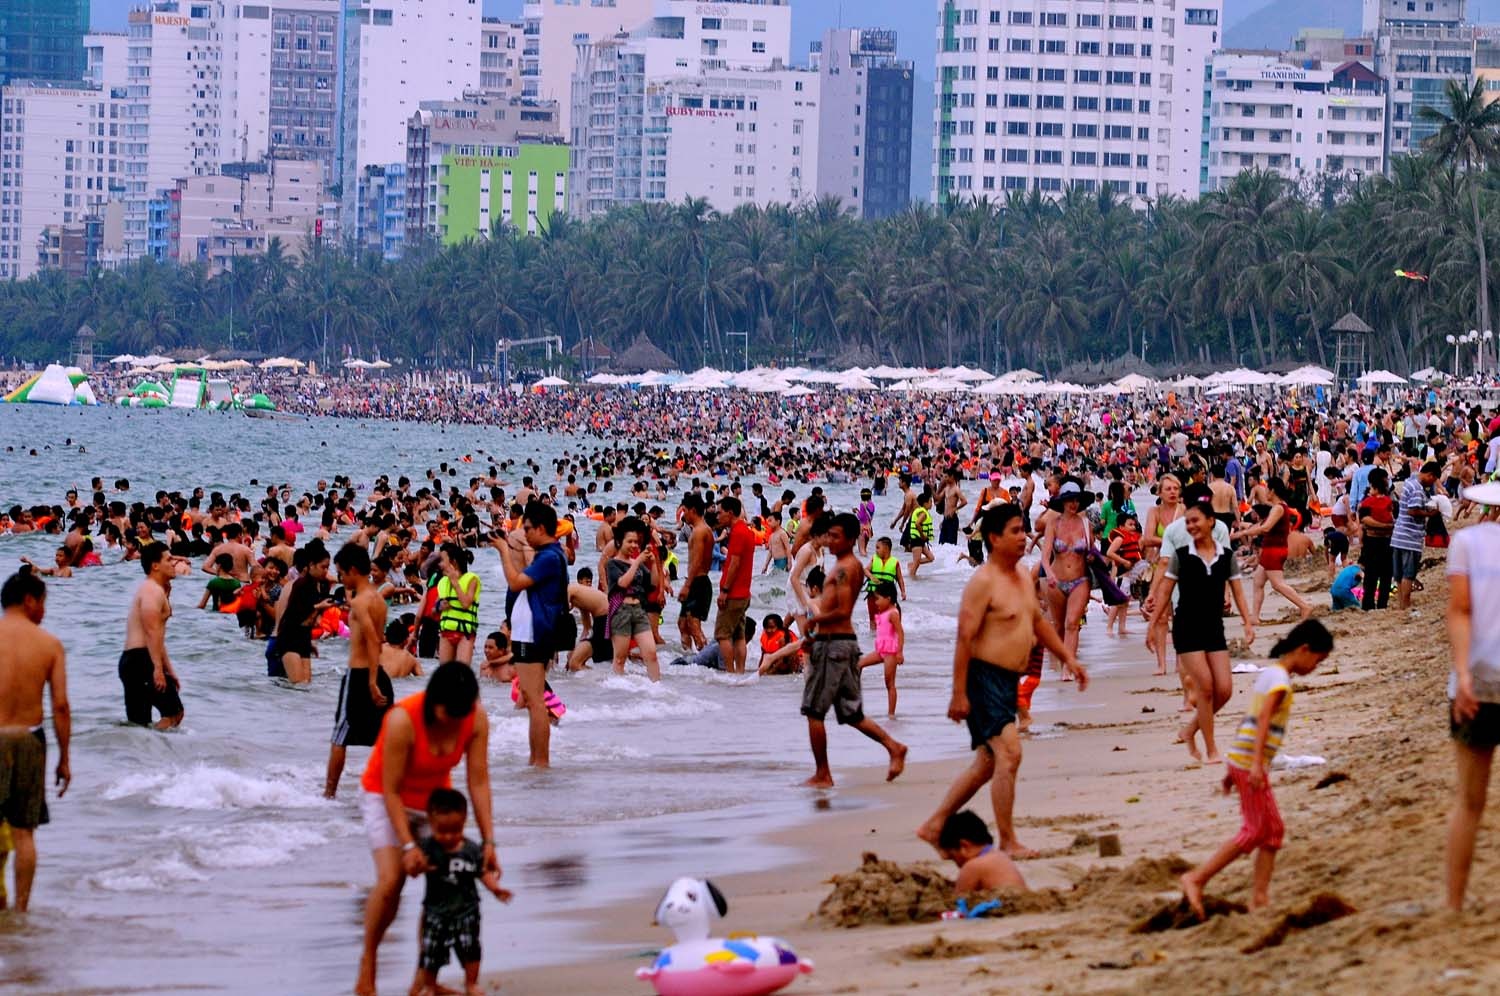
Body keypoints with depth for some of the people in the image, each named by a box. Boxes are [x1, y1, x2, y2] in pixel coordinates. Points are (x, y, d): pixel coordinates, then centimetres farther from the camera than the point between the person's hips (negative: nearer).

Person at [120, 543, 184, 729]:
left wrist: (169, 670, 30)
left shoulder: (153, 590, 25)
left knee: (138, 722, 7)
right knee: (174, 713, -10)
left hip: (131, 661, 11)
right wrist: (158, 668, -27)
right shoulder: (153, 591, -10)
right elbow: (152, 632, -21)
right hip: (141, 659, -11)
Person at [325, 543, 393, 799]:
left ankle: (329, 793, 8)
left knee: (339, 738, 2)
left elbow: (372, 640, -25)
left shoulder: (359, 601, -15)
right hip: (377, 673, 8)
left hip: (359, 675, -8)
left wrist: (371, 682, -28)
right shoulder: (378, 598, 12)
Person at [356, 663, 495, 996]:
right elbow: (391, 791, -28)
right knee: (390, 881, -22)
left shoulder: (476, 720, -20)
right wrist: (407, 845, -32)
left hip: (435, 799, 5)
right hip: (385, 798, -5)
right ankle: (368, 961, 0)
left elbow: (478, 782, -16)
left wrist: (488, 841, -19)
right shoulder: (403, 720, -34)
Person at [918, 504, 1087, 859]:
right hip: (985, 678, -10)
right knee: (1009, 754, -16)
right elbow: (964, 638, -18)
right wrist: (959, 694, -21)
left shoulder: (1024, 576, 13)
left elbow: (1038, 622, 26)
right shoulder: (983, 582, -15)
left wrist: (1068, 658, 20)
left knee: (988, 763, 14)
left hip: (1008, 681, 10)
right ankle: (1008, 843, -12)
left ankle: (935, 825, 23)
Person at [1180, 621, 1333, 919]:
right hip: (1250, 761, -10)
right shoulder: (1280, 678, -12)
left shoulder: (1269, 674, 17)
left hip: (1242, 761, 10)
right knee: (1254, 831, -6)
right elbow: (1263, 719, -24)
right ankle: (1196, 878, -6)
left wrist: (1233, 769, 22)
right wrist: (1256, 764, -32)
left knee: (1273, 829, 10)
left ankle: (1260, 897, 9)